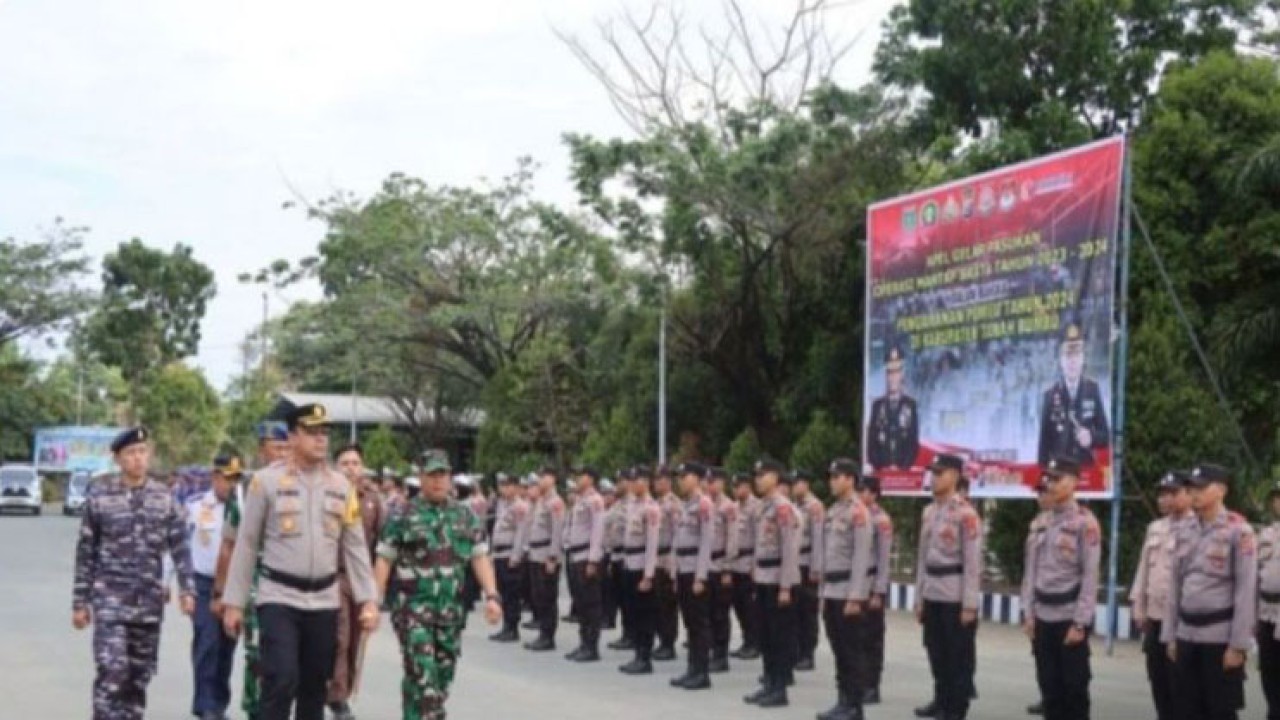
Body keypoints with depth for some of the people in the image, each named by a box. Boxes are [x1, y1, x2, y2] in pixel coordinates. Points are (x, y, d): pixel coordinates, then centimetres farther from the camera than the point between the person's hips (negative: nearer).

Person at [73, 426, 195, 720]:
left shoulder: (164, 497, 4)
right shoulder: (99, 495, -3)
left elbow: (179, 547, 6)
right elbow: (85, 552, 1)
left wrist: (187, 589, -3)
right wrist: (79, 601, 0)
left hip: (150, 601, 3)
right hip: (110, 599, -3)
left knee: (140, 676, 10)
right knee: (112, 673, -14)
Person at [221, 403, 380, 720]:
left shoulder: (341, 485, 6)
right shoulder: (267, 480, -5)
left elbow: (355, 547, 8)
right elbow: (246, 545, -1)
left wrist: (368, 600, 1)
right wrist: (234, 602, -2)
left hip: (324, 601, 4)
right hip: (279, 598, -4)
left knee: (315, 685, 11)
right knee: (282, 679, -15)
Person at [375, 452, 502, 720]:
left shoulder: (467, 516, 8)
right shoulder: (403, 516, -2)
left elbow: (480, 557, 6)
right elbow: (384, 560, -1)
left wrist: (492, 595, -5)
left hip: (451, 609, 4)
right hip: (413, 608, -4)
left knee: (443, 676, 11)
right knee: (422, 676, -12)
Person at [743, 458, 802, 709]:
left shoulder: (783, 507, -15)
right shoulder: (764, 507, 13)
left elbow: (790, 550, -18)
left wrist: (785, 587, -19)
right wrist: (756, 577, 16)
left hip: (779, 581, -9)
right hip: (763, 580, 9)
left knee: (781, 636, -1)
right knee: (765, 634, 13)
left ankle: (780, 689, 4)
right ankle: (769, 683, 21)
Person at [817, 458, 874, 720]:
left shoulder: (859, 512, -13)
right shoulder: (832, 511, 14)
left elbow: (862, 558, -17)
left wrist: (855, 597, -20)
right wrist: (823, 592, 15)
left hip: (848, 591, -8)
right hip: (831, 590, 8)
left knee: (851, 650, -3)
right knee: (838, 649, 11)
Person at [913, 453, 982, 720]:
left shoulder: (966, 513, -12)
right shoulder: (928, 512, 11)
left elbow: (973, 561, -14)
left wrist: (969, 604, -16)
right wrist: (919, 597, 13)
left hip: (955, 596, -7)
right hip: (932, 595, 7)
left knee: (958, 656, 2)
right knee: (936, 652, 14)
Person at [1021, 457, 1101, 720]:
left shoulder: (1085, 523, -9)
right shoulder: (1041, 523, 10)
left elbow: (1090, 577, -12)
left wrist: (1080, 622, -15)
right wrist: (1028, 613, 6)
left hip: (1070, 617, -6)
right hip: (1043, 617, 6)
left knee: (1074, 686, 2)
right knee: (1048, 685, 10)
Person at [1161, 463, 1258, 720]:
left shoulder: (1239, 531, -8)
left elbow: (1247, 591, -11)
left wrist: (1238, 644, -15)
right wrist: (1171, 635, 11)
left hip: (1221, 637, -6)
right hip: (1186, 635, 6)